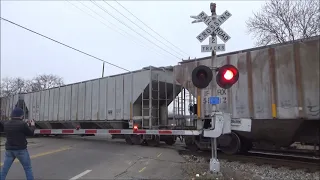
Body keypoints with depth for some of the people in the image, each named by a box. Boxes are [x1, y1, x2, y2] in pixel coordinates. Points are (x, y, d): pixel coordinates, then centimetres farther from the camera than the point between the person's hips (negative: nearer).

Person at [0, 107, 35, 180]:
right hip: (21, 150, -5)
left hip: (9, 150, 5)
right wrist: (32, 126, 14)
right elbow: (31, 133, -5)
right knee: (28, 169, 8)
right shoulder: (22, 124, -17)